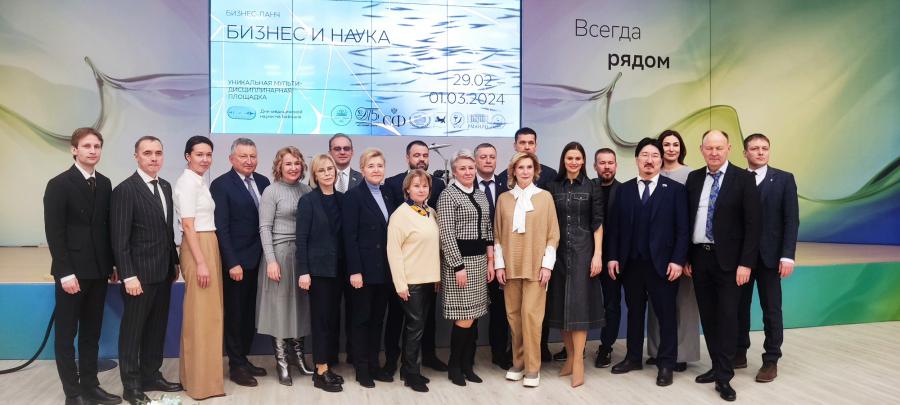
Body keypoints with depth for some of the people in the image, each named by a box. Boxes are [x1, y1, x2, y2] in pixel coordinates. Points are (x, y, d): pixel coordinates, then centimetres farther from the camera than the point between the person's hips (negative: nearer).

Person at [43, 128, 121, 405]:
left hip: (98, 270, 5)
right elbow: (54, 233, -12)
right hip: (72, 271, -5)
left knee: (91, 332, 12)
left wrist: (111, 264, 7)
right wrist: (65, 273, -16)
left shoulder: (105, 184, 7)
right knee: (66, 334, 6)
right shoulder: (59, 184, -8)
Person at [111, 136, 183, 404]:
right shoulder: (125, 190, -12)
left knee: (157, 328, 15)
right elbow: (119, 239, -15)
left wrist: (174, 262, 12)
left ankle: (151, 376, 27)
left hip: (163, 272, 7)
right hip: (139, 274, -7)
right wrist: (128, 276, -18)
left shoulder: (166, 187, 10)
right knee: (132, 330, 6)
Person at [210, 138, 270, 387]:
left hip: (258, 259, 6)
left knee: (250, 312, 13)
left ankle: (244, 359, 26)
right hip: (236, 260, -5)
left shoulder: (263, 182, 8)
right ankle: (236, 366, 16)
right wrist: (232, 263, -18)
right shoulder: (221, 185, -9)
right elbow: (221, 227, -13)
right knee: (235, 314, 5)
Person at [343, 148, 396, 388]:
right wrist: (354, 271, -18)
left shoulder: (387, 195, 11)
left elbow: (392, 233, 11)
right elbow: (349, 237, -12)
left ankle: (374, 364, 23)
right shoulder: (354, 196, -8)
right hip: (364, 268, -6)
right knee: (361, 319, 6)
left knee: (378, 319, 13)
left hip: (385, 269, 6)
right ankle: (361, 369, 17)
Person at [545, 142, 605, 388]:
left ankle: (579, 362, 0)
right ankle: (570, 356, 17)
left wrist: (598, 255, -9)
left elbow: (597, 223, -1)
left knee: (579, 303, -5)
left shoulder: (592, 187, 2)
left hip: (583, 250, -2)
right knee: (561, 304, 6)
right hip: (558, 251, 3)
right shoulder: (553, 187, 7)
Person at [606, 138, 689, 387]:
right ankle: (633, 358, 26)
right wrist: (613, 257, 0)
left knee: (666, 315, 5)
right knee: (634, 312, 13)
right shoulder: (624, 189, 9)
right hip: (631, 263, 3)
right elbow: (615, 226, 7)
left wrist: (678, 260, -12)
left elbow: (682, 229, -4)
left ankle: (666, 364, 16)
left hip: (662, 264, -3)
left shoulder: (675, 189, 0)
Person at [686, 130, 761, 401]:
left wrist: (746, 263, -14)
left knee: (727, 316, -2)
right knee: (708, 316, 11)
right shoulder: (693, 178, 8)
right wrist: (686, 257, 6)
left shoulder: (743, 179, -5)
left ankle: (724, 377, 5)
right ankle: (717, 367, 24)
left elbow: (752, 224, -8)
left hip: (727, 259, -4)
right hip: (699, 257, 5)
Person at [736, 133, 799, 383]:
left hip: (769, 255, -2)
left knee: (771, 310, 5)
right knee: (739, 307, 9)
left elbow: (791, 220, -3)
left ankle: (771, 361, 15)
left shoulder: (784, 179, 1)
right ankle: (739, 354, 22)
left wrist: (787, 256, -12)